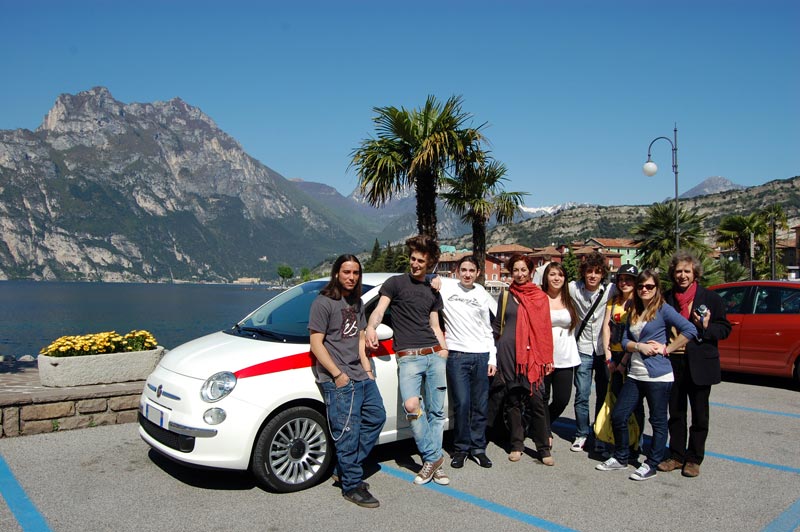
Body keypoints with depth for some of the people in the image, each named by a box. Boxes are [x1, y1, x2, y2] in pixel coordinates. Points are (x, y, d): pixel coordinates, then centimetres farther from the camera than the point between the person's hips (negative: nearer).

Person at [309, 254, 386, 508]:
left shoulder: (357, 302, 15)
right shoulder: (323, 303, -9)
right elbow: (316, 344, -13)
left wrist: (367, 368, 7)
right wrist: (338, 374, -16)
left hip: (362, 376, 9)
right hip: (338, 380, -9)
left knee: (376, 417, 12)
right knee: (348, 432, -5)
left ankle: (347, 469, 21)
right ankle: (352, 486, 7)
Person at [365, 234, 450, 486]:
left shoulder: (433, 292, 19)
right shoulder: (395, 283, 4)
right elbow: (379, 309, -9)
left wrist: (445, 352, 12)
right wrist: (371, 327, -29)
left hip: (434, 355, 4)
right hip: (408, 356, -4)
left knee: (436, 411, 5)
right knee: (411, 405, -21)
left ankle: (432, 463, 18)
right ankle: (433, 456, -2)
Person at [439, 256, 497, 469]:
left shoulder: (483, 295, 12)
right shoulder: (446, 286, 4)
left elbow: (488, 330, 14)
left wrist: (492, 358, 9)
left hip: (481, 356, 3)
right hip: (457, 355, -3)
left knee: (480, 405, 6)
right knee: (462, 403, -5)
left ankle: (478, 447, 19)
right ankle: (461, 448, 11)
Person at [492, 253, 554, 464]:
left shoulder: (540, 297, 7)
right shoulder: (506, 295, 8)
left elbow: (545, 328, 7)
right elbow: (497, 324, 14)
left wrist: (548, 358, 3)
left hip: (533, 354, -1)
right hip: (508, 352, 1)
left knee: (536, 400, -4)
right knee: (513, 400, 7)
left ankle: (544, 448, 7)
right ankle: (516, 445, 18)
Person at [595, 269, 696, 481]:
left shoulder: (663, 309, -7)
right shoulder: (633, 312, 13)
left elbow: (689, 329, -17)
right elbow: (625, 341, 10)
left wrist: (666, 348, -14)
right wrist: (640, 346, -9)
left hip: (658, 376, -7)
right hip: (635, 375, 7)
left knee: (658, 421, 7)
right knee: (618, 416, 7)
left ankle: (651, 465, 20)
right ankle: (620, 458, 24)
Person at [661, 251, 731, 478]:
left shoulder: (710, 298, -3)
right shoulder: (666, 299, 4)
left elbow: (725, 329, 0)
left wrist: (706, 328, -18)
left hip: (699, 364, -2)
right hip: (673, 363, 2)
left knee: (699, 414, 8)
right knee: (676, 412, 11)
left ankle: (694, 459, 21)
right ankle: (677, 455, 23)